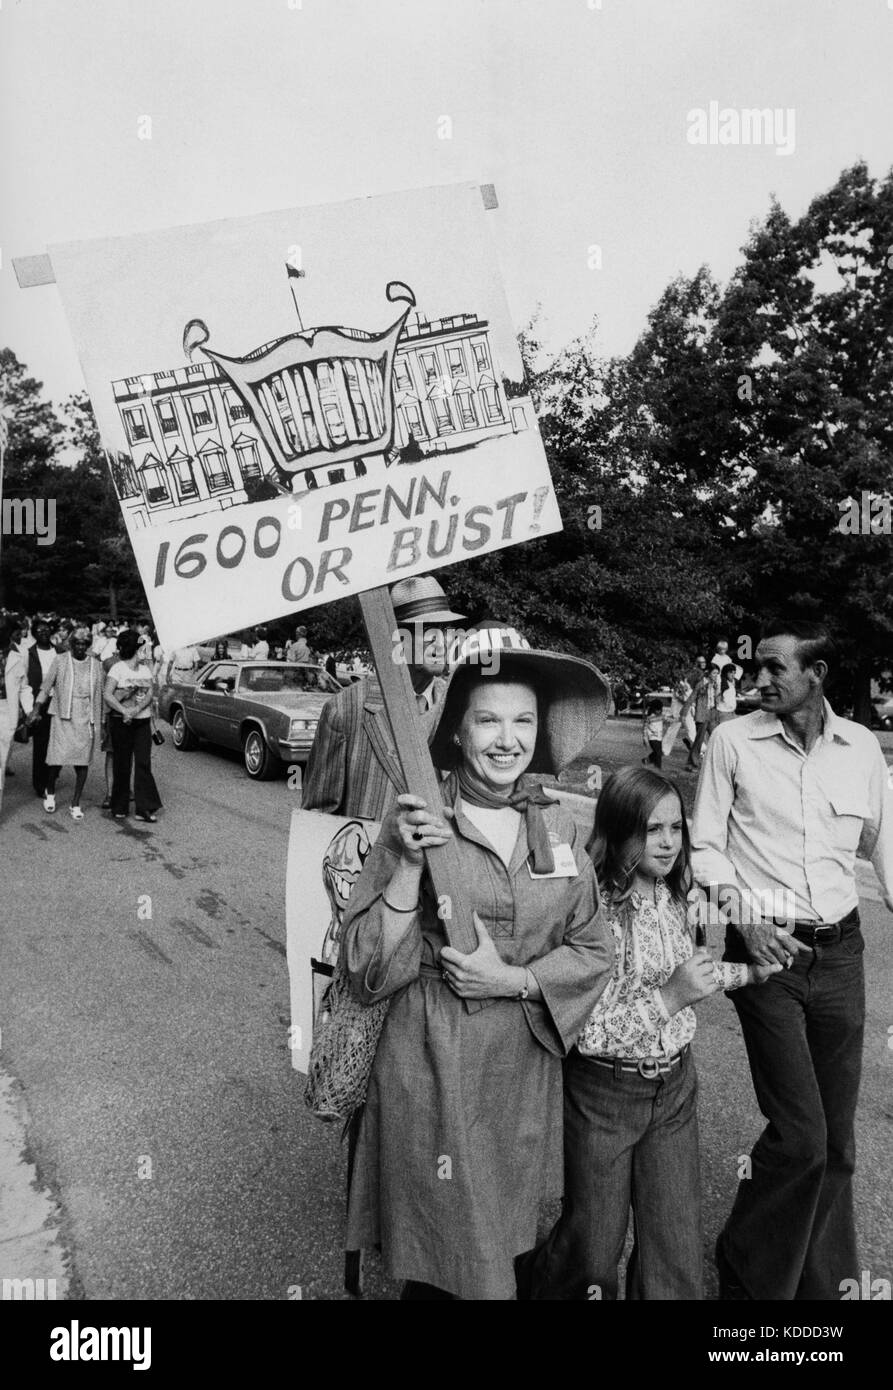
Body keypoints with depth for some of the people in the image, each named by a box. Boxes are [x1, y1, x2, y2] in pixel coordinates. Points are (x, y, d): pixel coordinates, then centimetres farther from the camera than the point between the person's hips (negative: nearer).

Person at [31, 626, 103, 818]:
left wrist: (99, 723, 11)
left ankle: (75, 805, 11)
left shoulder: (95, 665, 7)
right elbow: (45, 687, 4)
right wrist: (36, 710, -5)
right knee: (58, 759, -6)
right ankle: (50, 792, 24)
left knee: (83, 763, 0)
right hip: (63, 718, -2)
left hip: (86, 720, 2)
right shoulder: (60, 661, 1)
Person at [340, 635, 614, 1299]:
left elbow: (593, 951, 4)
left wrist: (513, 978, -12)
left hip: (528, 1062, 4)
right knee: (443, 1256, 10)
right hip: (433, 1063, -3)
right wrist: (410, 865, -26)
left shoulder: (558, 826, -1)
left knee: (508, 1239, 21)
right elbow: (368, 968, -13)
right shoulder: (417, 821, -12)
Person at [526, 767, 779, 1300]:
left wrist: (746, 972, 7)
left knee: (678, 1245, 13)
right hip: (604, 1093, -5)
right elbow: (581, 1032, -25)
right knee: (595, 1244, 14)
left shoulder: (675, 897, -3)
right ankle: (542, 1285, 42)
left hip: (675, 1085, 5)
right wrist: (668, 998, -30)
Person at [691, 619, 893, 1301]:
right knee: (800, 1135, -6)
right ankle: (749, 1277, 20)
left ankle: (826, 1283, 34)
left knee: (837, 1138, 13)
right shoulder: (733, 739, -5)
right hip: (764, 948, -3)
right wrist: (744, 918, -14)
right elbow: (705, 844, -2)